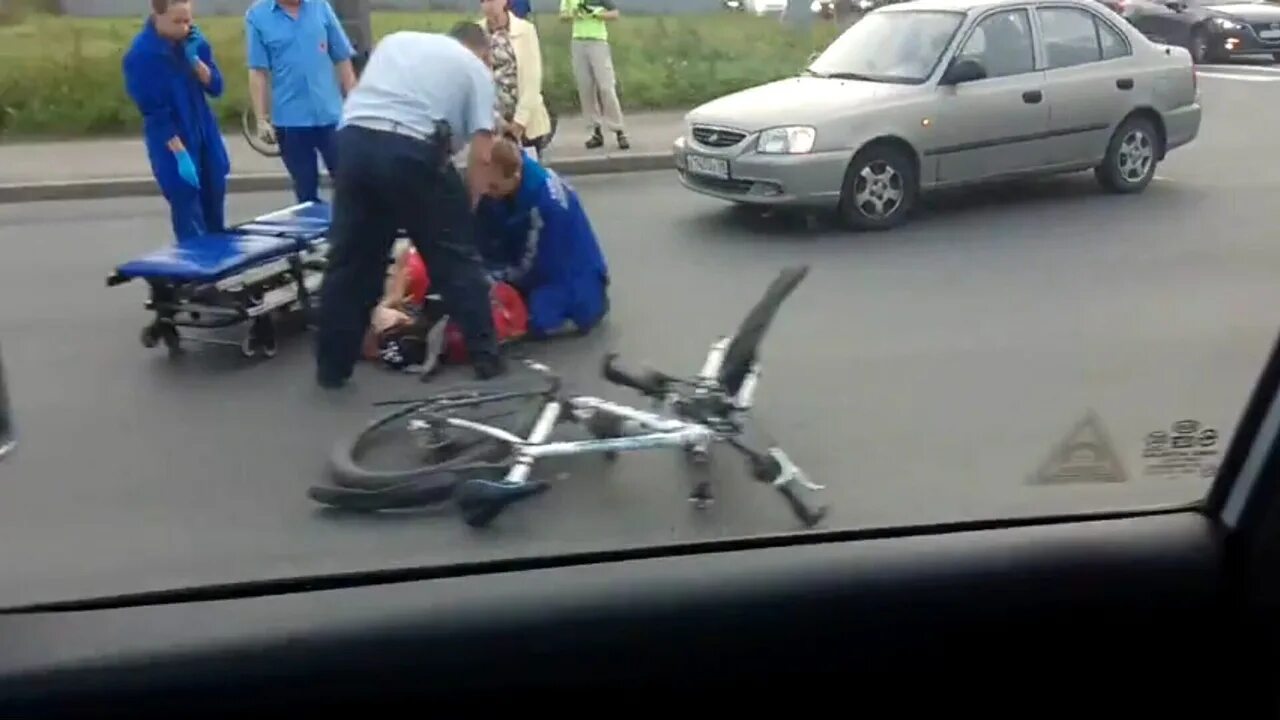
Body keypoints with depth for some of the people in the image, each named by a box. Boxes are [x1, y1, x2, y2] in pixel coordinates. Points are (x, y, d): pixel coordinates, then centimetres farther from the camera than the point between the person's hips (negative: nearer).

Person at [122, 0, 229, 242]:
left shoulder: (193, 39, 1)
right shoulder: (141, 54, -16)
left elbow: (215, 87, 0)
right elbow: (154, 113, -17)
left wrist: (195, 60, -17)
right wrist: (180, 153, -20)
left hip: (207, 138, 6)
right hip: (172, 143, -6)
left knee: (215, 208, 13)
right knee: (189, 215, -3)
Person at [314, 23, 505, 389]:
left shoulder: (396, 39, 29)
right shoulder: (476, 69, 15)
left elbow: (367, 95, 24)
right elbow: (481, 155, 4)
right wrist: (465, 209, 15)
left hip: (355, 140, 5)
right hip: (412, 150, -4)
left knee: (350, 259, 15)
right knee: (456, 258, 11)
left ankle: (332, 367, 23)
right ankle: (486, 357, 16)